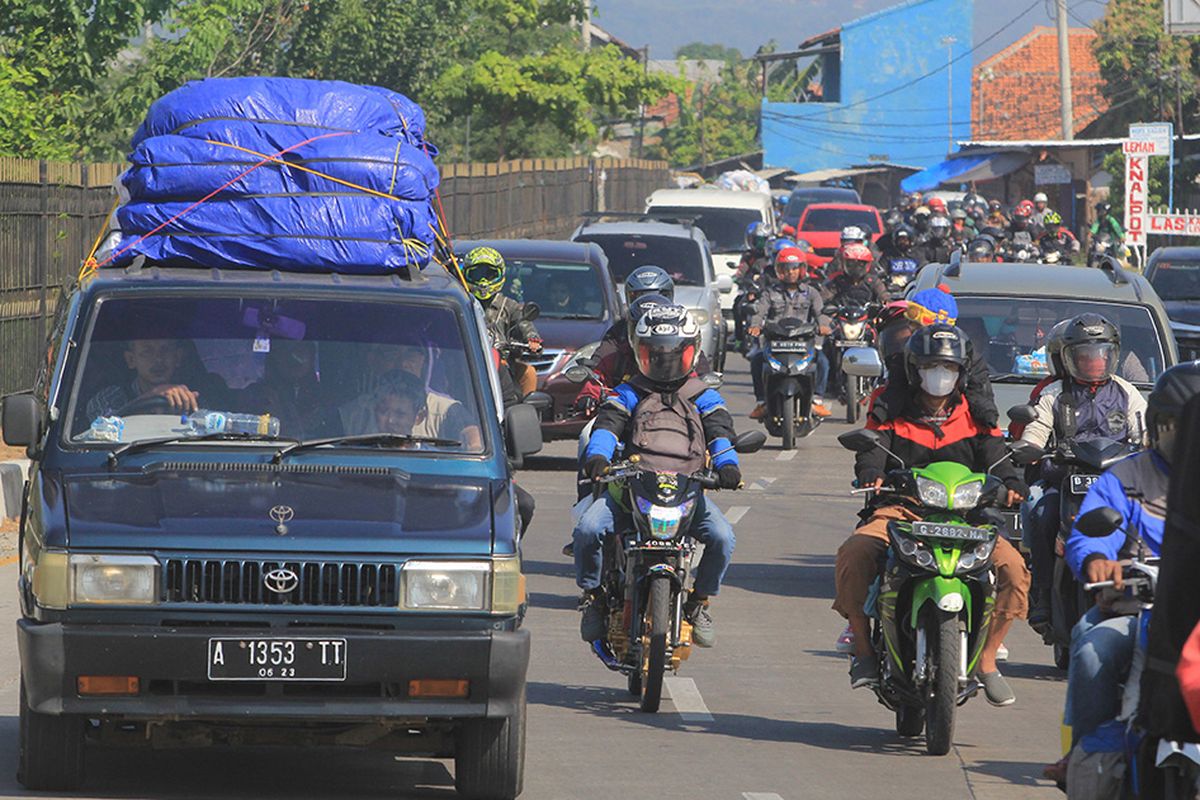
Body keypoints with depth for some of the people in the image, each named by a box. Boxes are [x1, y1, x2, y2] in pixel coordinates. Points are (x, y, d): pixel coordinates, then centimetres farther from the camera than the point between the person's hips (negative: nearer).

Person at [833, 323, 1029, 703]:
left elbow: (994, 456, 3)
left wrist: (1010, 484, -20)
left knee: (1013, 567, -22)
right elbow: (872, 450, -4)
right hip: (900, 511, -1)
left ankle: (986, 661, -6)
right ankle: (864, 650, -16)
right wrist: (871, 475, -28)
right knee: (853, 554, -32)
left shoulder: (974, 415, 15)